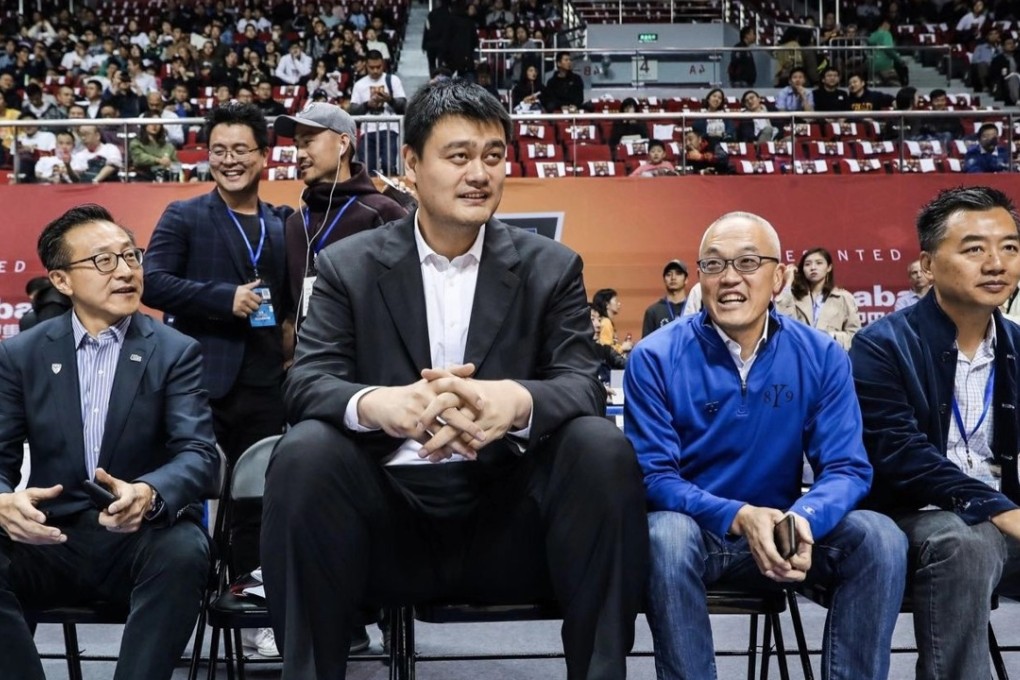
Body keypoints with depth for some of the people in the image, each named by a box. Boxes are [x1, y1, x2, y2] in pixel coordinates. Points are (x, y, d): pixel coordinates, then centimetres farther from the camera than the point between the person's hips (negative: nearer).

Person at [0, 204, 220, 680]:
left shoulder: (175, 351, 2)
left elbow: (199, 454, -10)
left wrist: (149, 494, -34)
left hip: (142, 538, -1)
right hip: (52, 538, 1)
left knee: (184, 551, -34)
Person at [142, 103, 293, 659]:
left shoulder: (281, 226, 13)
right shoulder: (184, 217, 1)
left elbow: (288, 300, 22)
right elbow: (154, 282, -10)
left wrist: (284, 320, 0)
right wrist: (225, 298, -16)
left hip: (263, 384, 4)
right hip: (200, 380, -4)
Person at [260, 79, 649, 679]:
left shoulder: (551, 267, 6)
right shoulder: (349, 265, 5)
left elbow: (585, 388, -5)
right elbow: (307, 384, -7)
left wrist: (517, 401, -32)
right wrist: (378, 402, -33)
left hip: (507, 515, 1)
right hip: (390, 515, 0)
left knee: (603, 448, -26)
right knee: (305, 452, -28)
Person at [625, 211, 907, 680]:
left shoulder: (821, 357, -3)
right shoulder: (655, 358, -9)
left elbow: (846, 467, -7)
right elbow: (653, 474, -13)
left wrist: (802, 518, -30)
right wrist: (738, 517, -30)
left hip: (780, 531, 2)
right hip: (695, 528, -2)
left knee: (879, 537, -24)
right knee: (667, 534, -36)